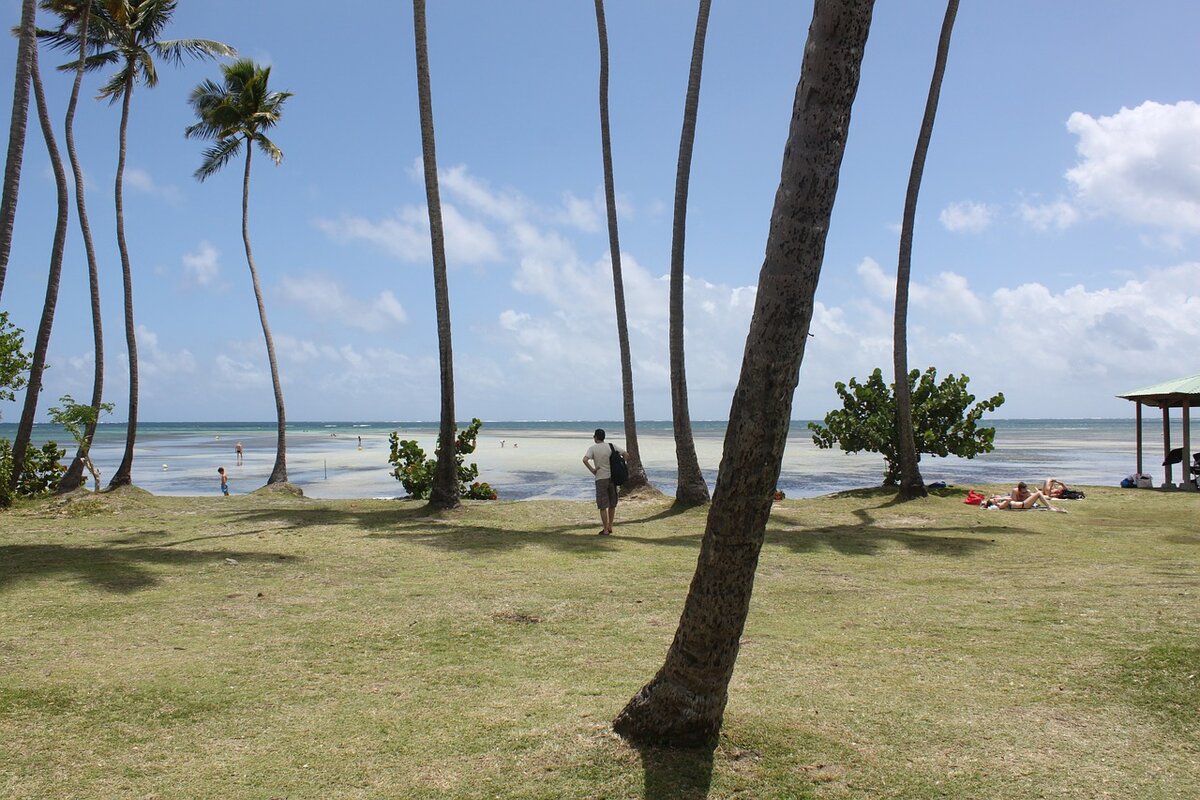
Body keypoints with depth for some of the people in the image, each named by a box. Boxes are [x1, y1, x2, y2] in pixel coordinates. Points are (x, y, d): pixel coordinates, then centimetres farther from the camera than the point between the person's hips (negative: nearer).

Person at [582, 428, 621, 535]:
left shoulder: (592, 448, -6)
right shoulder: (611, 447, 3)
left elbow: (585, 460, -23)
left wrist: (592, 470, -10)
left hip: (601, 479, -4)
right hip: (612, 477, 4)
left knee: (603, 506, 1)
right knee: (612, 504, 16)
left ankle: (605, 530, 3)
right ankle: (610, 527, 24)